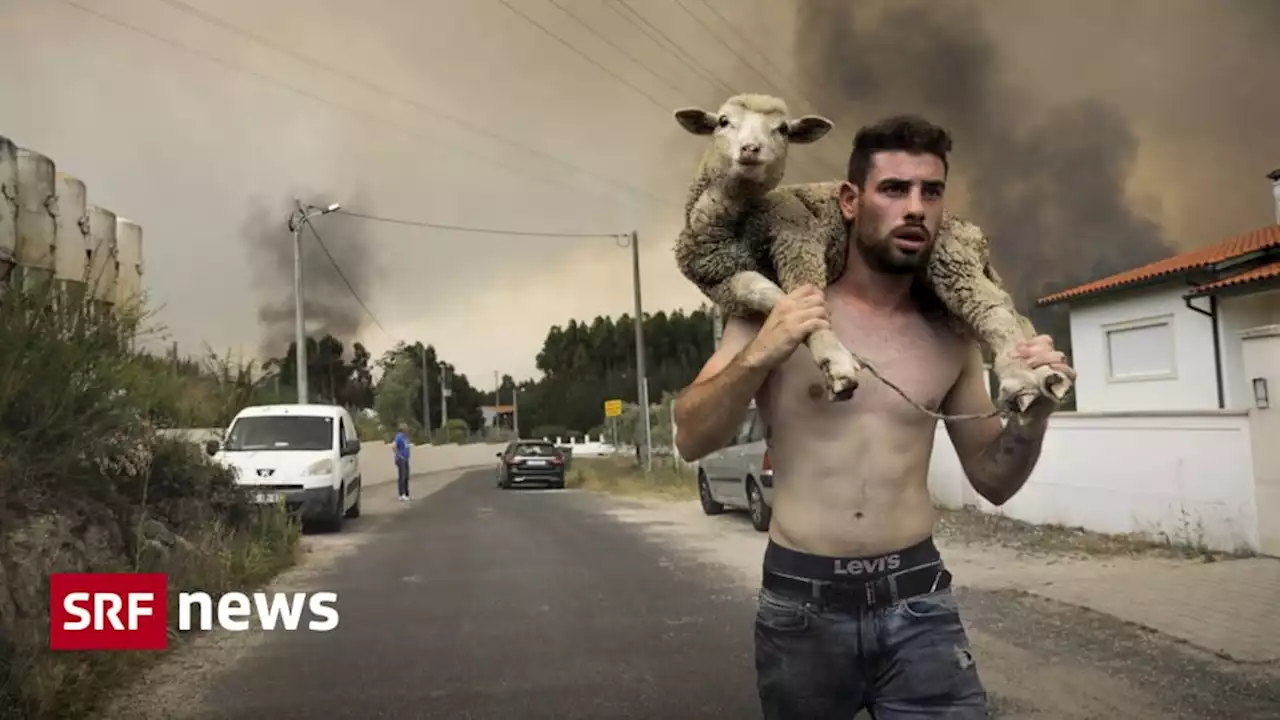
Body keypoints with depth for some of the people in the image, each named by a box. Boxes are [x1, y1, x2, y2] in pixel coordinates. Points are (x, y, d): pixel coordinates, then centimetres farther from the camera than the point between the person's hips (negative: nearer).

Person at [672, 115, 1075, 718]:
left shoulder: (950, 335, 2)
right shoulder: (777, 311, -4)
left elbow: (993, 482, 10)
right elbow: (691, 440, -8)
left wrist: (1033, 414, -9)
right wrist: (758, 356, -23)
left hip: (918, 602, 2)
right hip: (802, 604, -1)